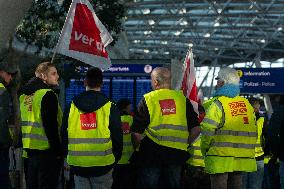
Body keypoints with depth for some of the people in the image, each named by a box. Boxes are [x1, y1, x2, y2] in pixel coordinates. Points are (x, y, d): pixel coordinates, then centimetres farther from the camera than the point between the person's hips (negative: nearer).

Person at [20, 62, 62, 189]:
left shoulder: (24, 95, 12)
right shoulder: (48, 94, -14)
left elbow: (20, 122, 16)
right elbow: (51, 125, -19)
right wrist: (58, 151, -15)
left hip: (30, 148, 8)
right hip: (46, 150, -8)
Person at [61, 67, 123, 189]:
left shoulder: (71, 107, 4)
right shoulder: (110, 108, -3)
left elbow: (64, 136, 10)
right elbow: (117, 138, 0)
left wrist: (68, 157, 22)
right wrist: (115, 159, 14)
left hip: (78, 166, 2)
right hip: (103, 165, -2)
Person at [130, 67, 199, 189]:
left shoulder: (147, 99, -3)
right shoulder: (182, 98, 5)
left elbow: (137, 132, -6)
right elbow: (195, 129, 3)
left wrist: (140, 146, 11)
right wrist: (185, 143, 17)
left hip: (152, 152, -3)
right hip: (177, 153, 3)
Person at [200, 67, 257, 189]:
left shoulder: (218, 104, -11)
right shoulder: (247, 104, 9)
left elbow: (207, 131, -14)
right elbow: (253, 132, 10)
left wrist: (205, 150, 0)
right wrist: (248, 151, 17)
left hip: (221, 160, -6)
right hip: (243, 160, 6)